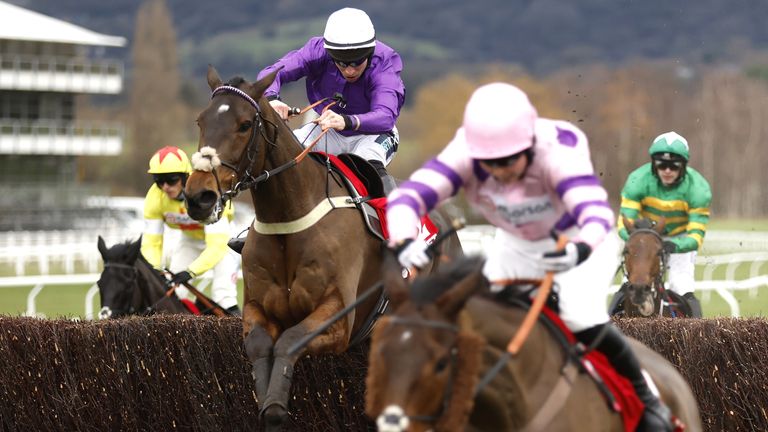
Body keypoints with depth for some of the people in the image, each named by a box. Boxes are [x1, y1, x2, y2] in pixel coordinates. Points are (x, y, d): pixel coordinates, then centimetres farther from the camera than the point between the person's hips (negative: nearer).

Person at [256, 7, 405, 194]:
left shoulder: (385, 61, -25)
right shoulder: (319, 50, -18)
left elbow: (386, 116, -40)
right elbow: (271, 73, -27)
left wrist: (347, 121, -60)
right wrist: (271, 99, -51)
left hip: (371, 134, -3)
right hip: (330, 135, 3)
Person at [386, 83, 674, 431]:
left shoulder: (558, 153, -39)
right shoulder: (464, 154, -31)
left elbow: (596, 211, -52)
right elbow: (408, 196, -40)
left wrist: (580, 250, -74)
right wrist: (404, 242, -61)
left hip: (578, 239, -4)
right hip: (515, 244, 4)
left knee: (582, 319, -24)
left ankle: (645, 400, -2)